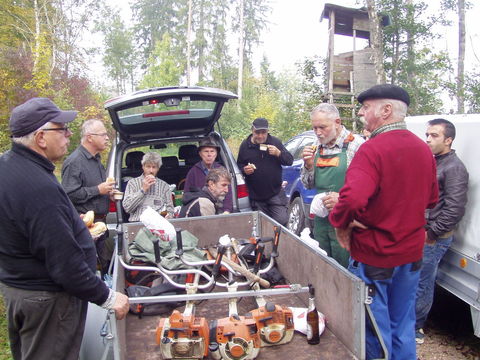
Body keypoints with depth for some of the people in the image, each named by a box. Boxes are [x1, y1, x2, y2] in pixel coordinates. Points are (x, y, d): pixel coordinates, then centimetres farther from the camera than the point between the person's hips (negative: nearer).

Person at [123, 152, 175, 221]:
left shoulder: (164, 186, 17)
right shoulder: (132, 183, 12)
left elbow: (170, 209, 16)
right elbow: (127, 208, 1)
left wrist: (169, 215, -8)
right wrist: (143, 190, -3)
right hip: (137, 222, -1)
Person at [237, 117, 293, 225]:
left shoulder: (275, 142, 1)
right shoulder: (245, 145, 2)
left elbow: (290, 160, 1)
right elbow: (239, 165, 11)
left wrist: (278, 153, -18)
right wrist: (244, 170, -12)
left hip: (276, 193, -1)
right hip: (256, 196, 1)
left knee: (282, 220, -9)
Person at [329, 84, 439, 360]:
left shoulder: (373, 149, -22)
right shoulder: (423, 149, 3)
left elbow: (353, 198, -35)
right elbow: (431, 200, 14)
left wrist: (341, 224, -17)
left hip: (374, 254, -7)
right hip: (412, 252, 7)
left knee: (375, 327, 10)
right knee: (403, 323, 22)